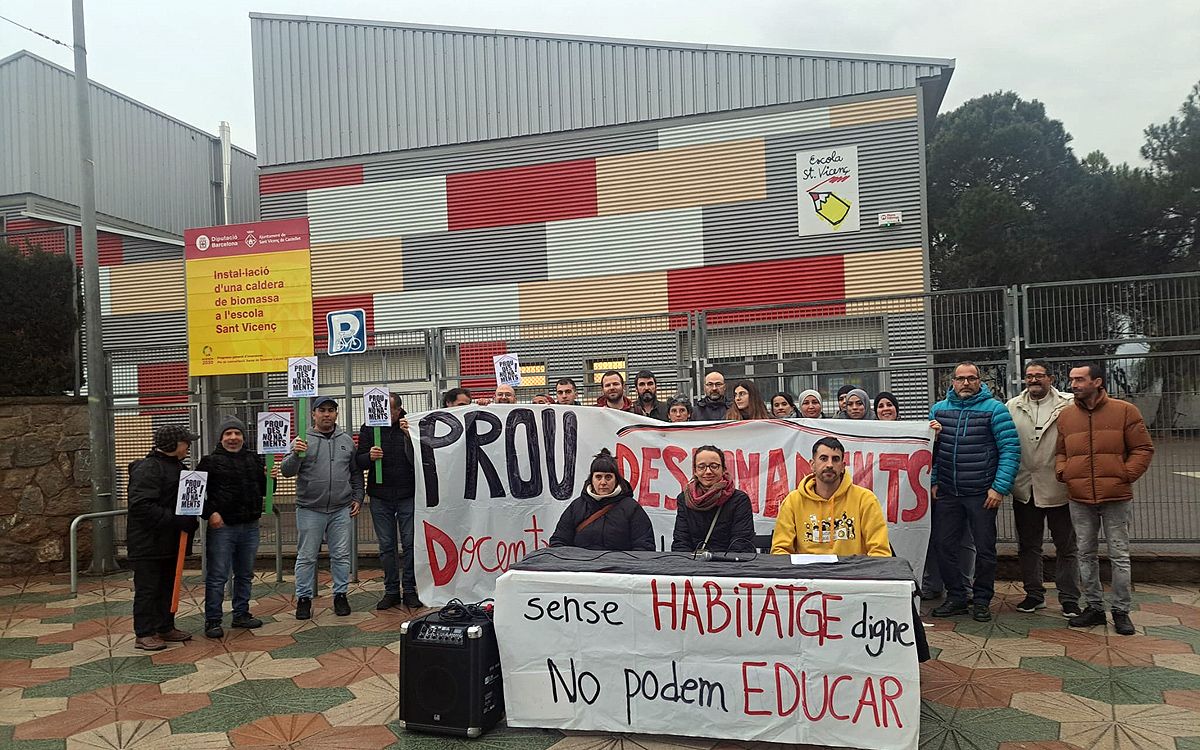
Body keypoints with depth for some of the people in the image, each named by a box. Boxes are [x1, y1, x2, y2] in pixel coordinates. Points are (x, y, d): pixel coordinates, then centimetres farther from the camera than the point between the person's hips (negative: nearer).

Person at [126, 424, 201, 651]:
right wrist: (177, 520, -28)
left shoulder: (177, 467, 14)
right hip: (148, 541, -9)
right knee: (147, 588, -1)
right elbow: (141, 505, -26)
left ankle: (165, 628, 25)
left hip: (169, 541, 9)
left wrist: (190, 519, 6)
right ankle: (143, 634, 7)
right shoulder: (148, 468, -17)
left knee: (167, 586, 15)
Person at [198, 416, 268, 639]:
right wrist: (210, 513, -16)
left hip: (250, 527, 5)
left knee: (245, 574, 14)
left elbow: (264, 491, 15)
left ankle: (241, 614, 26)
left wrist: (269, 478, -5)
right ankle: (212, 620, 7)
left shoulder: (254, 459, 10)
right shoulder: (210, 461, -3)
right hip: (222, 527, -5)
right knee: (217, 576, -2)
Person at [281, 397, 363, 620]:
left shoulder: (347, 440, 9)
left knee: (341, 556, 7)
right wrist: (296, 454, -24)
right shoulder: (303, 440, 1)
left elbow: (356, 473, 16)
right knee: (306, 557, 5)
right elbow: (286, 471, -5)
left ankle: (340, 595, 18)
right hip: (310, 510, -2)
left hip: (341, 510, 2)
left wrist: (357, 498, 8)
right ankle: (304, 598, 16)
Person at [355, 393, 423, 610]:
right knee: (386, 546, 8)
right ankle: (391, 590, 17)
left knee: (410, 543, 2)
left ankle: (409, 590, 12)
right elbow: (358, 462, 3)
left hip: (407, 495, -2)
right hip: (380, 497, 2)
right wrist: (369, 457, -18)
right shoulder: (368, 428, 4)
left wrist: (409, 435, -23)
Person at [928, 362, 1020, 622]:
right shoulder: (939, 409, 7)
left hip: (982, 493, -3)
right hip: (946, 492, 3)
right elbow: (930, 448, 11)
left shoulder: (994, 409, -4)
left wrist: (999, 487, -14)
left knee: (984, 548, 6)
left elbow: (1011, 449, -9)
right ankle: (955, 597, 20)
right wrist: (932, 481, 2)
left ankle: (982, 600, 21)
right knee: (944, 546, 5)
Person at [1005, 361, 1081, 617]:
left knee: (1066, 546, 7)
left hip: (1058, 487, -3)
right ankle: (1034, 594, 26)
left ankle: (1069, 599, 18)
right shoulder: (1012, 407, 6)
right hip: (1024, 488, 3)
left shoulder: (1068, 406, -4)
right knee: (1028, 546, 13)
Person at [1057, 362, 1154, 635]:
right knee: (1086, 554, 10)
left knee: (1119, 555, 5)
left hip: (1116, 498, -3)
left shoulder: (1124, 411, -3)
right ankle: (1094, 607, 22)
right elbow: (1060, 451, 15)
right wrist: (1062, 472, -3)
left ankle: (1120, 610, 17)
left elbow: (1143, 449, -1)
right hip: (1079, 499, 3)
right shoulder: (1066, 415, 6)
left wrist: (1126, 474, -10)